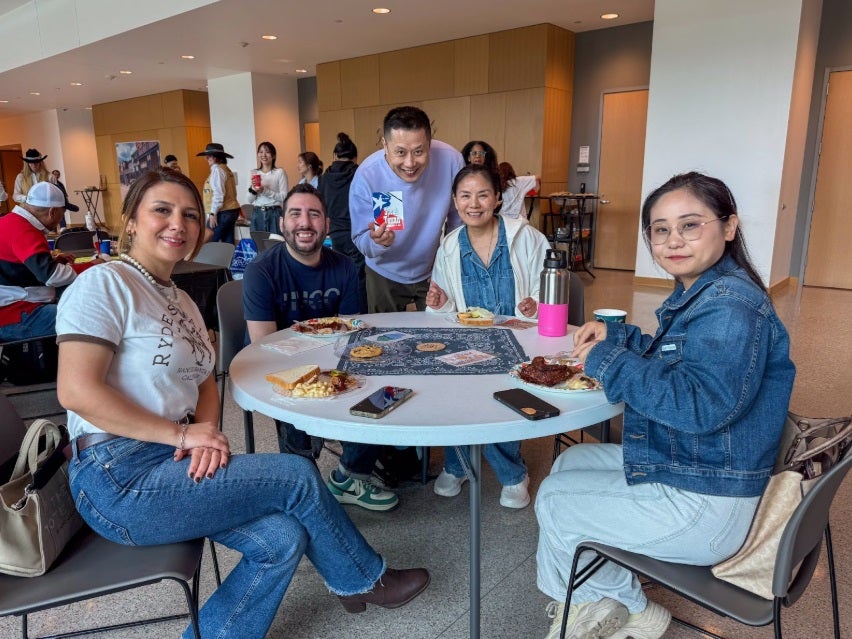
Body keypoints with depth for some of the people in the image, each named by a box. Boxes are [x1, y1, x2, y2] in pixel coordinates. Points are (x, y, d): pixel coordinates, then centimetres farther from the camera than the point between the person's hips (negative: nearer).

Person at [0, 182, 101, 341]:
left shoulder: (13, 222, 15)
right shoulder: (21, 229, -18)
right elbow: (51, 275, -27)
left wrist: (54, 261, 10)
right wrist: (91, 267, -15)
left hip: (17, 304, 11)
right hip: (15, 314, -11)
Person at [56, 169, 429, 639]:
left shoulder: (180, 301, 15)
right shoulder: (104, 285, -11)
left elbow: (205, 384, 13)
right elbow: (76, 391, -20)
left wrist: (207, 433, -9)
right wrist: (183, 433, -18)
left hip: (171, 462, 8)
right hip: (119, 479, -8)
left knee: (283, 537, -9)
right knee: (298, 475, -11)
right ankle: (364, 580, 13)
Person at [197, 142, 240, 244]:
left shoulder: (217, 169, -9)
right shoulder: (226, 169, 18)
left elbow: (218, 193, -17)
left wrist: (213, 213, -17)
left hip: (222, 212, -9)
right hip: (231, 210, 9)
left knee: (208, 244, -7)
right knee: (228, 244, 7)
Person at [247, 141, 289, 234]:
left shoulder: (279, 172, 0)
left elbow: (284, 197, -7)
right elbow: (249, 200, 10)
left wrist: (265, 190, -17)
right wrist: (253, 190, -10)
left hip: (274, 213, -3)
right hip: (257, 214, 3)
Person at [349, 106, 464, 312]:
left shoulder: (451, 161, -23)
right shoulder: (365, 176, -26)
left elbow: (458, 219, -8)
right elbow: (360, 240, -20)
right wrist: (377, 242, -41)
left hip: (435, 271, 1)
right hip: (385, 275, -1)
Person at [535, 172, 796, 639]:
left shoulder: (730, 306, -25)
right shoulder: (697, 294, 7)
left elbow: (702, 405, -36)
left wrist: (608, 361, -26)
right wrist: (616, 336, 6)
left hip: (705, 506, -11)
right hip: (677, 465, 11)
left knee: (554, 503, 1)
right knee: (569, 463, 20)